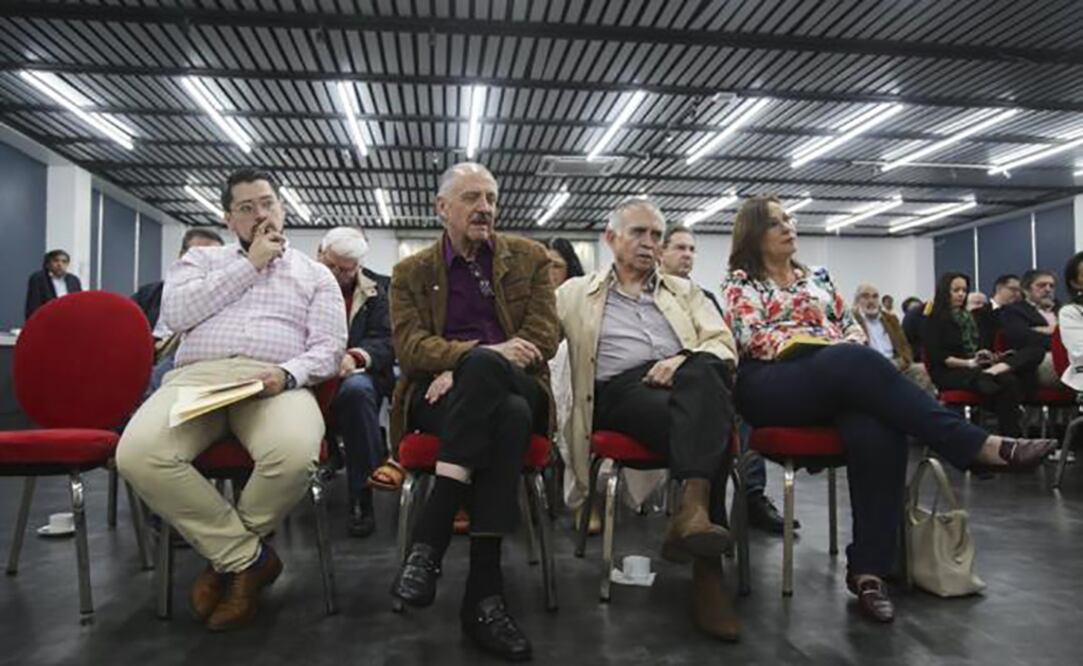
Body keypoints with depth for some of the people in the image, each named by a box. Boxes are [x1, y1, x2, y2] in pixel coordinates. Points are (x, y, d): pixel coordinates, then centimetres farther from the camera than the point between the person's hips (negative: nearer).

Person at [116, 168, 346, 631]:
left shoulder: (315, 275, 19)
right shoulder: (202, 259, 23)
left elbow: (329, 347, 7)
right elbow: (175, 314, 2)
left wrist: (287, 374, -15)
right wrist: (249, 265, 3)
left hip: (275, 383, -1)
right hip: (196, 376, 2)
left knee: (296, 453, -36)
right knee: (137, 454, -31)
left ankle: (225, 555, -4)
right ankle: (249, 557, -12)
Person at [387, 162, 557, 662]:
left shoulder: (529, 259, 13)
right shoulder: (411, 273, 12)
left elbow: (545, 335, 2)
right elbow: (409, 348, -3)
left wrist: (469, 368, -14)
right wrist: (486, 350, -22)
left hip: (516, 389, 1)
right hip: (441, 395, -1)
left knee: (482, 369, -37)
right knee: (505, 418, -36)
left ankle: (430, 537, -36)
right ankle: (486, 592, -35)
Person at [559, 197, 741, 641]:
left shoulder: (684, 291, 28)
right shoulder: (576, 293, 21)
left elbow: (723, 345, 14)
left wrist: (684, 359, -10)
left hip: (683, 382, 2)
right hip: (620, 390, -2)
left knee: (706, 370, -37)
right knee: (704, 425, -35)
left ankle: (692, 507, -49)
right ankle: (706, 569, -40)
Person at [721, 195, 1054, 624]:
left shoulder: (816, 277, 28)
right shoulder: (740, 282, 11)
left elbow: (851, 327, 22)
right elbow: (754, 338, -5)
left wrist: (850, 351, -4)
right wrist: (828, 349, -15)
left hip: (836, 384, 5)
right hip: (771, 387, -4)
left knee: (878, 430, -32)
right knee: (855, 361, -36)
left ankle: (868, 570, -32)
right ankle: (978, 446, -34)